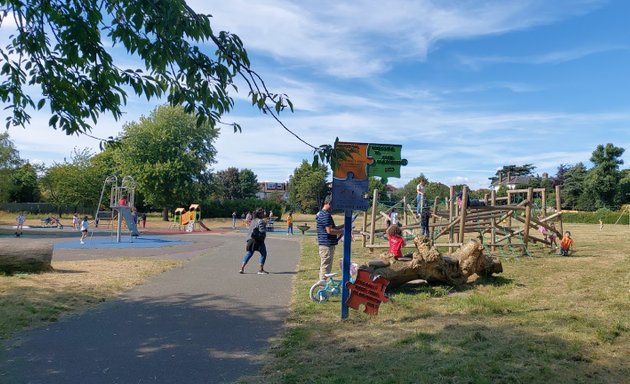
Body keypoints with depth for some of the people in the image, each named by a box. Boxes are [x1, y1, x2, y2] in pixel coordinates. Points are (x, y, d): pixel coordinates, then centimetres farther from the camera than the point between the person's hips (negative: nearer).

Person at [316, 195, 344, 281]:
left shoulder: (321, 213, 16)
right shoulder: (326, 214, -18)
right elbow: (329, 230, -23)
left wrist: (343, 226, 16)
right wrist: (341, 231, -11)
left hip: (325, 244, 11)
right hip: (327, 245, -11)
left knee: (323, 266, 17)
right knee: (326, 266, -5)